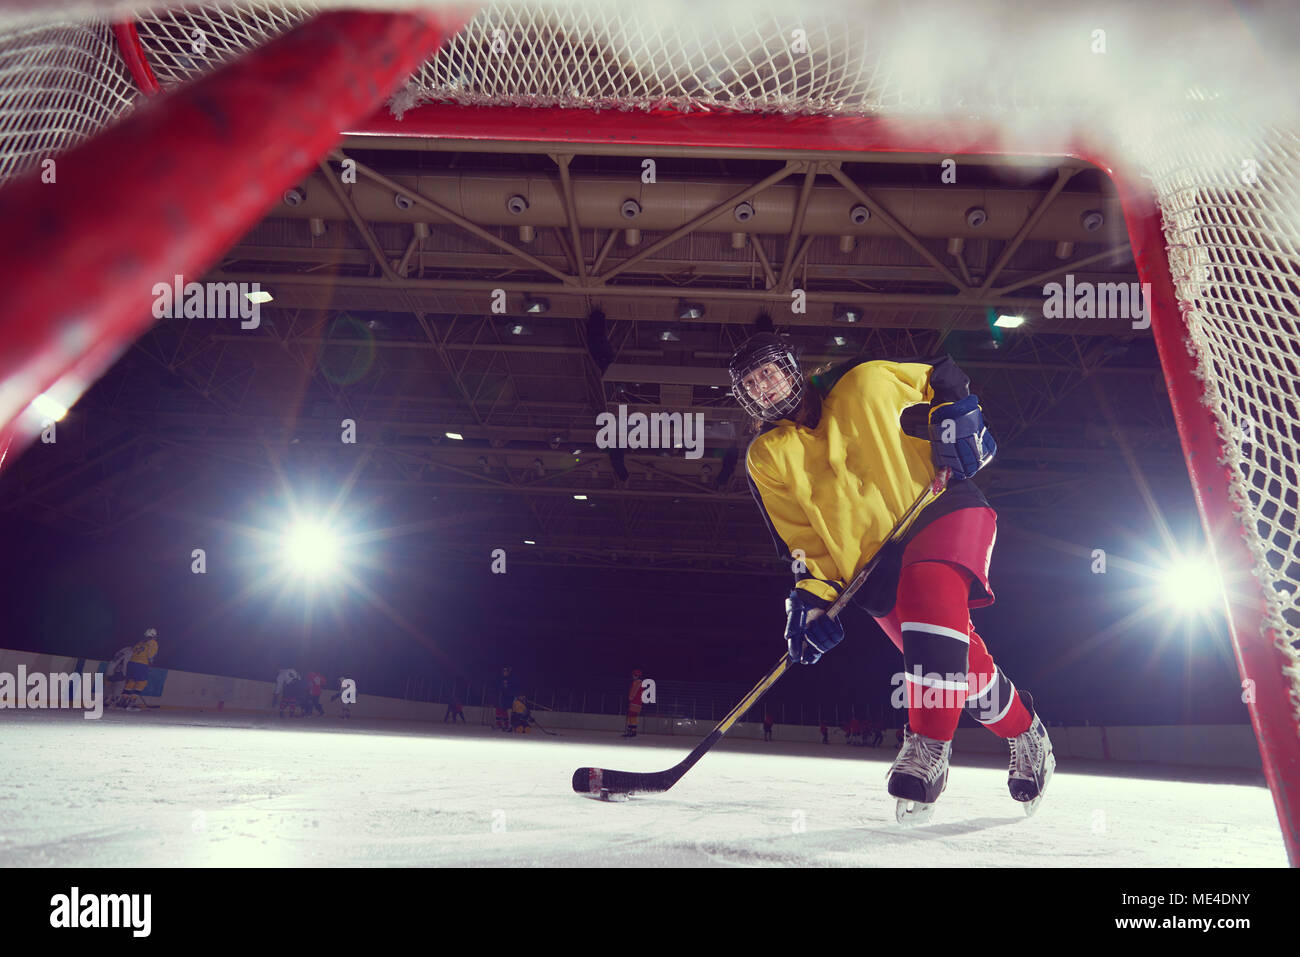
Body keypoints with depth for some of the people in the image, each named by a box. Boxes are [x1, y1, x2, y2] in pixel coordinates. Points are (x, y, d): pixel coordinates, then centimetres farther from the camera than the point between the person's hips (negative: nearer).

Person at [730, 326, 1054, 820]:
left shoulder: (865, 382, -4)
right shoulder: (767, 460, 3)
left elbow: (946, 380, 9)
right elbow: (800, 539, 3)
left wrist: (957, 418, -8)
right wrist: (811, 593, -11)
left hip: (942, 509, -3)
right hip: (875, 568, 3)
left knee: (929, 586, -33)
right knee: (960, 667, -2)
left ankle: (929, 744, -28)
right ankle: (1024, 729, 27)